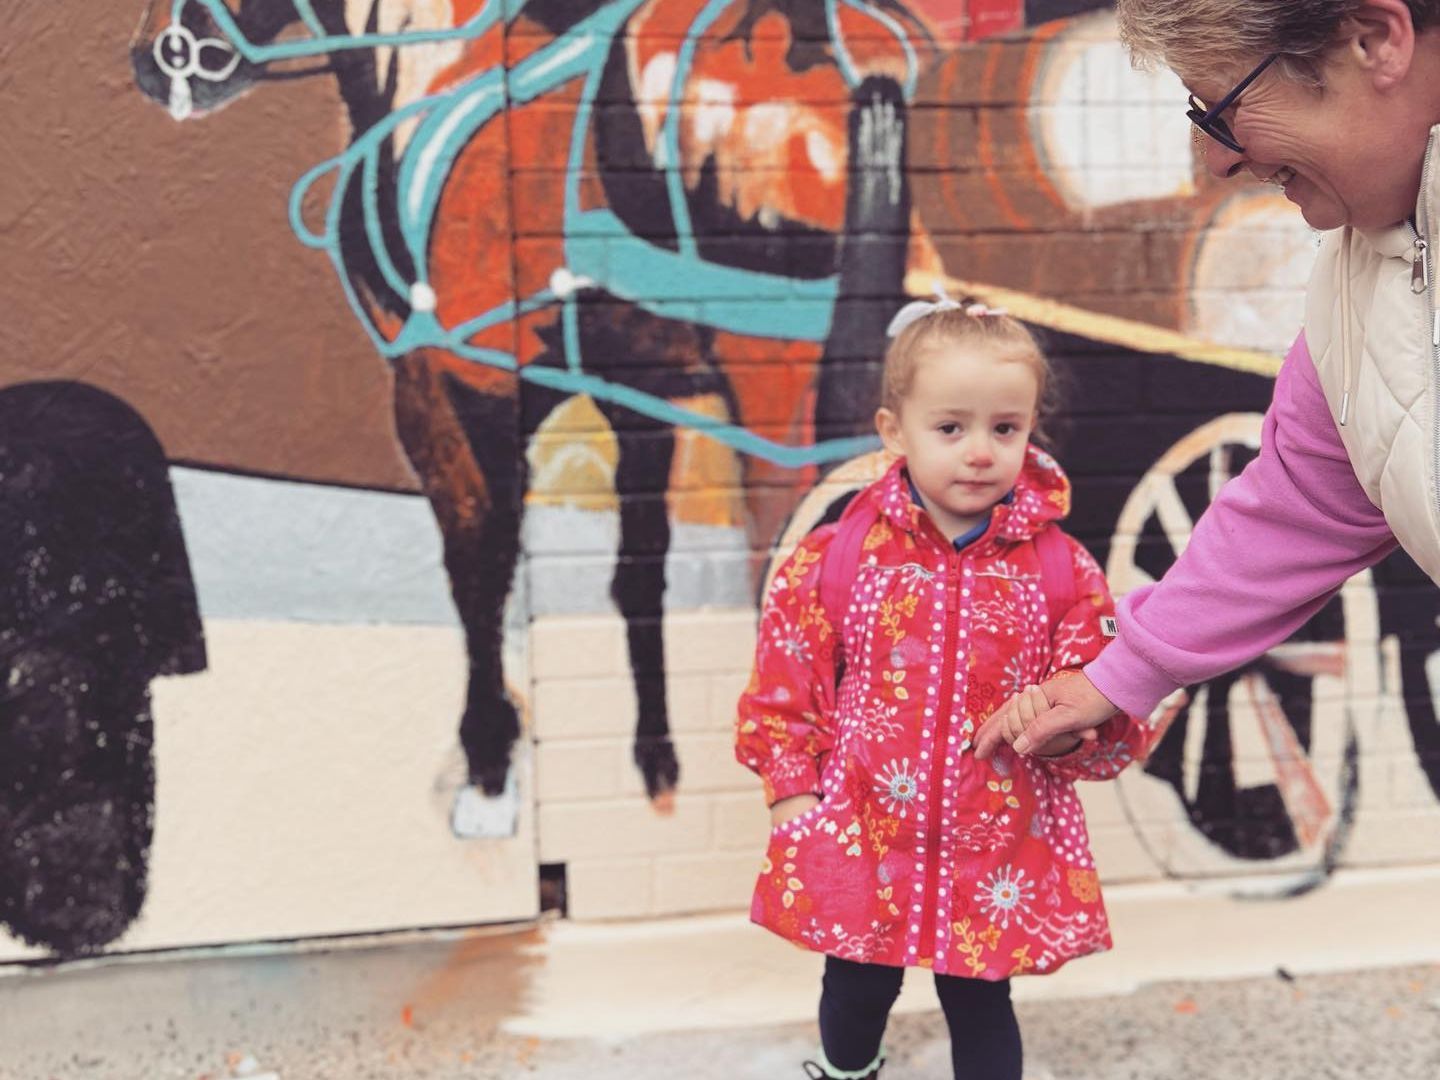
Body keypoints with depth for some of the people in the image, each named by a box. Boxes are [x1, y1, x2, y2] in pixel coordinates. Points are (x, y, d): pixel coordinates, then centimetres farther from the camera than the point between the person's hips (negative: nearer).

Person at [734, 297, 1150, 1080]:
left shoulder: (1062, 571, -6)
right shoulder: (836, 558, -9)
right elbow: (782, 683, -1)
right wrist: (791, 788, -4)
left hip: (1000, 846, 0)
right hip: (860, 836, 1)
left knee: (980, 1004, 15)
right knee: (857, 990, 21)